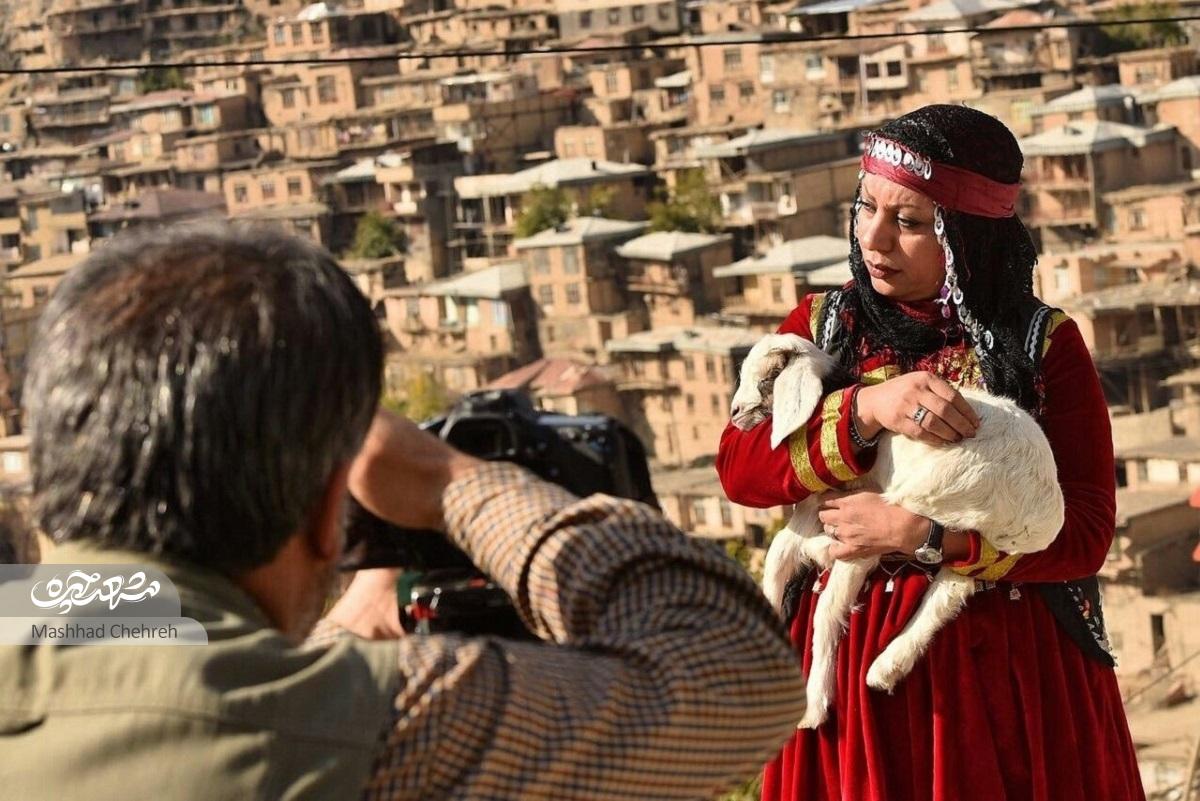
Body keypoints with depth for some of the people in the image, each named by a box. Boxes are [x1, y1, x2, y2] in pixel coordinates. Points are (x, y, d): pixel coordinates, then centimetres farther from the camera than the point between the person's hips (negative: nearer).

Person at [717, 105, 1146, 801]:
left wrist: (924, 535, -20)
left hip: (1008, 663, -2)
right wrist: (866, 410, -24)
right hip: (850, 657, 2)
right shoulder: (823, 326, 5)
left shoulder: (1045, 346, -3)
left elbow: (1086, 533, -10)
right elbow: (738, 468, -9)